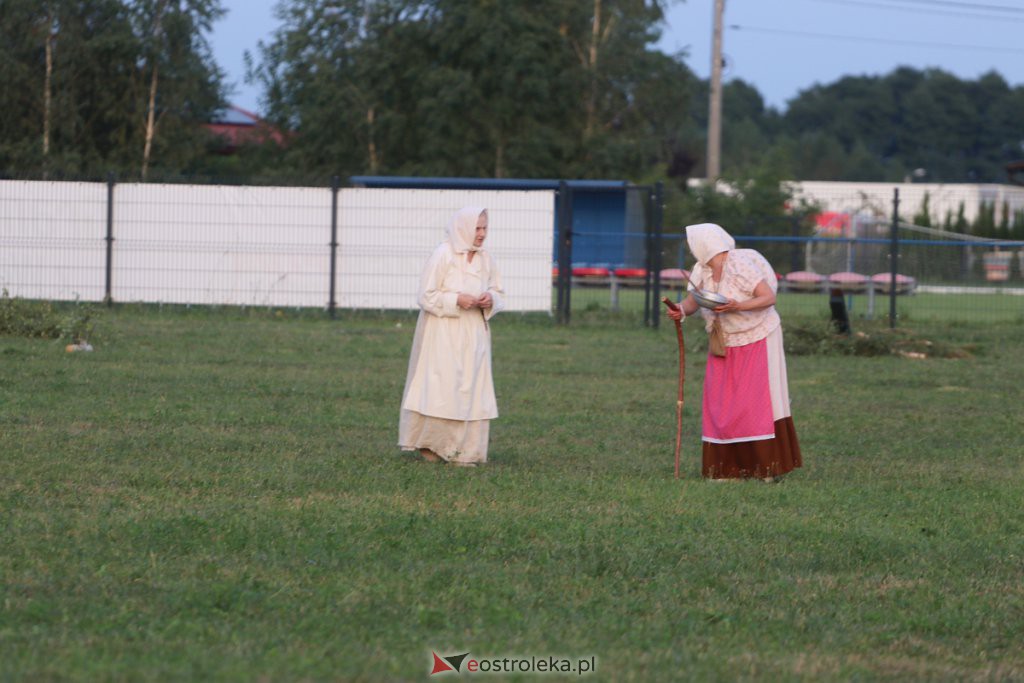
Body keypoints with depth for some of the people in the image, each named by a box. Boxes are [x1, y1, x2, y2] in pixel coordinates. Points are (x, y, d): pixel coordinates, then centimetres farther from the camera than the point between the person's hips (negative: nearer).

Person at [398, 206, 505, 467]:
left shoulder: (485, 259, 7)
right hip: (443, 334, -6)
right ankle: (429, 443, 7)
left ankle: (463, 450, 5)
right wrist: (456, 300, -21)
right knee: (442, 388, -7)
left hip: (474, 337, 6)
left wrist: (491, 300, -6)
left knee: (472, 391, 2)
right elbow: (427, 296, -11)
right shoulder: (443, 255, -10)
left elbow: (499, 293, 16)